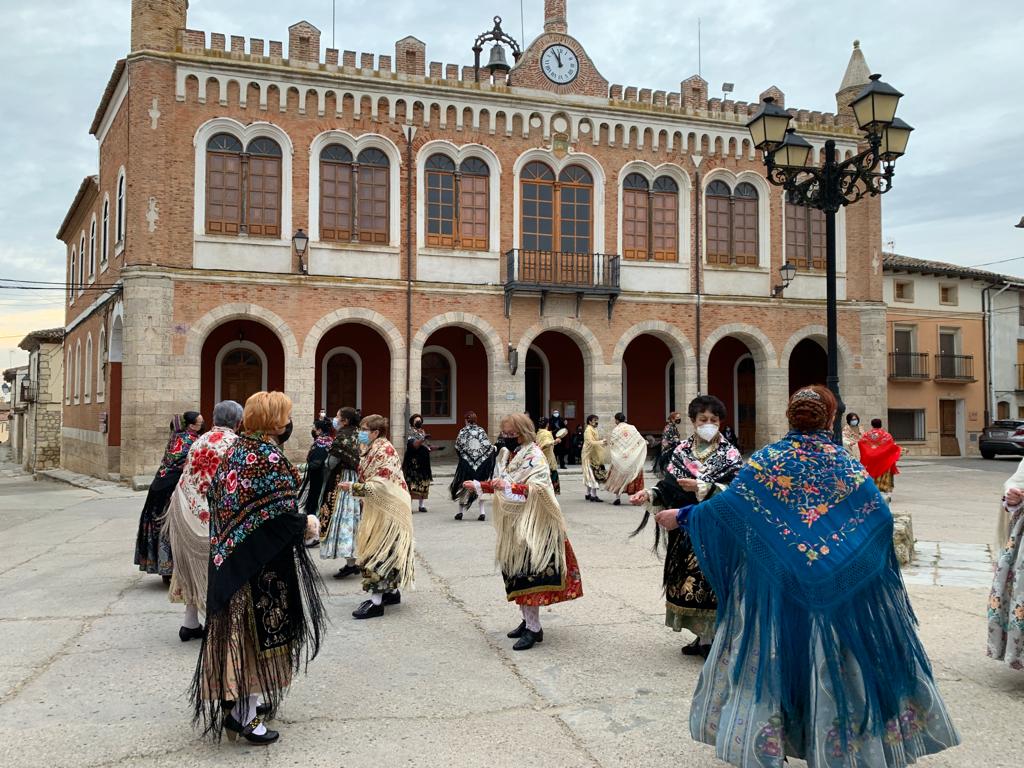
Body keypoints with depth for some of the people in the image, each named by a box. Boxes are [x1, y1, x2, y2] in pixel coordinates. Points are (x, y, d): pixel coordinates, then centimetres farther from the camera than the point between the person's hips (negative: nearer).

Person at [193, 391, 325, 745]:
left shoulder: (235, 450, 8)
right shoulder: (269, 457, -19)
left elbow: (216, 494, 16)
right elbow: (281, 514, -25)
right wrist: (307, 524, -6)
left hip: (230, 558, 9)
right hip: (261, 564, -9)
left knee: (239, 628, 18)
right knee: (258, 627, 1)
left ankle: (235, 700, 30)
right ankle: (245, 715, 8)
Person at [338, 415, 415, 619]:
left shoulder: (384, 451, -18)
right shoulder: (374, 449, 12)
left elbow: (381, 485, -24)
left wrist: (353, 487, -19)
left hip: (386, 512, -10)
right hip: (379, 510, 10)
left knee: (379, 555, -8)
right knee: (386, 554, 15)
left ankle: (376, 602, -6)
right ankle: (392, 591, 25)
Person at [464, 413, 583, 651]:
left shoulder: (534, 456, -13)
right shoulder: (514, 455, 13)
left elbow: (538, 489, -25)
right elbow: (503, 484, 21)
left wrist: (508, 487, -31)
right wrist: (478, 485, 17)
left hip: (531, 527, -9)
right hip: (513, 526, 9)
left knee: (528, 576, -8)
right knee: (516, 574, 11)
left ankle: (534, 628, -1)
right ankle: (527, 620, 22)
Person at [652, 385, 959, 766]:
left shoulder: (766, 460, -6)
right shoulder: (848, 466, -5)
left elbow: (727, 504, -10)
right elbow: (880, 518, -8)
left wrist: (682, 516, 2)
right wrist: (870, 484, 13)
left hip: (774, 583, 0)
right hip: (835, 588, 0)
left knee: (769, 656, 10)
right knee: (833, 661, 10)